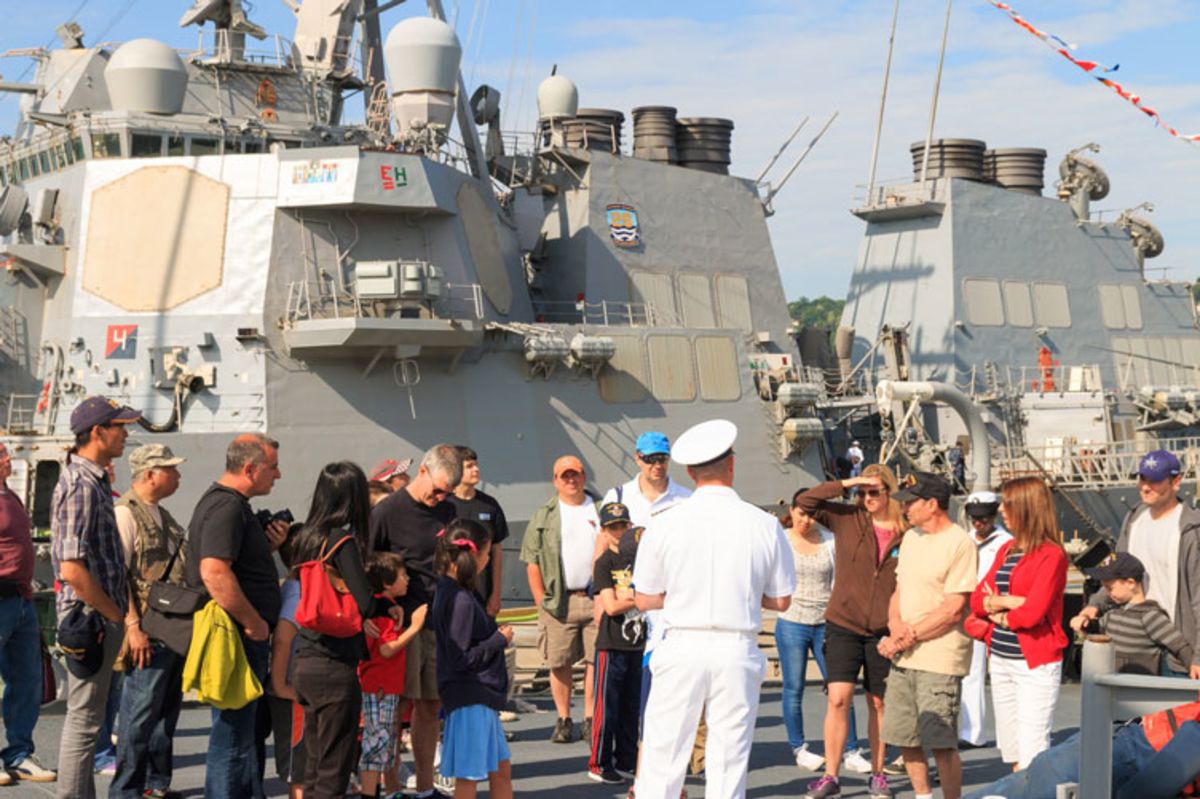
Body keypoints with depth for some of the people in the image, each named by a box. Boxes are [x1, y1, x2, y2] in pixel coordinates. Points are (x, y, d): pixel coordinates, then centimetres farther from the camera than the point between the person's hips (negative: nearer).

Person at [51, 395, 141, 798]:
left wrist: (119, 612, 15)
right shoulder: (81, 486, -18)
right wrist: (115, 614, -14)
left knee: (86, 716, 15)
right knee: (84, 719, -4)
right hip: (91, 619, -10)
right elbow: (73, 570, -24)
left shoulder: (94, 480, 13)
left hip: (102, 617, 10)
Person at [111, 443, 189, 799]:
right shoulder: (125, 513, -11)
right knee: (140, 714, -6)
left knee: (167, 711, 14)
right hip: (148, 634, -9)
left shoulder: (164, 516, 18)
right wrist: (133, 626, -22)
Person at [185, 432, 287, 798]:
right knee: (233, 732, -5)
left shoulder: (230, 503, 17)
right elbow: (214, 573, -28)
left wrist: (269, 545, 7)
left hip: (244, 635, 11)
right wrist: (255, 623, -20)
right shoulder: (226, 506, -17)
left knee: (247, 726, 19)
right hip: (237, 639, -11)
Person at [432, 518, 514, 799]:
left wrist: (497, 634, 6)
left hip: (481, 697, 10)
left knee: (501, 768, 18)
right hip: (469, 701, -10)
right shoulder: (460, 601, -21)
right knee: (468, 775, -1)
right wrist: (500, 640, -12)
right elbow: (462, 659, -22)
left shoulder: (451, 591, 9)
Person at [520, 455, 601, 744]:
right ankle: (563, 720, 11)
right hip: (558, 601, 0)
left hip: (596, 598, 0)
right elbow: (532, 562, 7)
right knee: (559, 662, 1)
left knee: (596, 660, -1)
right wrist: (541, 601, -1)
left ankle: (591, 720, 7)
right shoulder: (544, 516, 8)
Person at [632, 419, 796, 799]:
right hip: (738, 653, 1)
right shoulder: (765, 525, -3)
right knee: (729, 763, 7)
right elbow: (781, 600, 5)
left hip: (682, 650, -1)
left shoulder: (665, 525, -4)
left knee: (662, 759, 5)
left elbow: (644, 598, 3)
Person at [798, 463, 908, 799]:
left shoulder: (906, 533, -2)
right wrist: (845, 484, -13)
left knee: (879, 703, 10)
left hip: (883, 631, 0)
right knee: (838, 698, -8)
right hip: (843, 624, 0)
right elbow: (805, 502, -6)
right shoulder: (847, 519, 1)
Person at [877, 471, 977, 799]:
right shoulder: (911, 538, 14)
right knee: (905, 736, 13)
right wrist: (895, 625, -2)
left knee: (941, 742, -6)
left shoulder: (960, 544, -12)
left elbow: (953, 610, -16)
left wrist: (909, 637, -14)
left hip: (939, 659, -8)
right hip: (903, 659, 8)